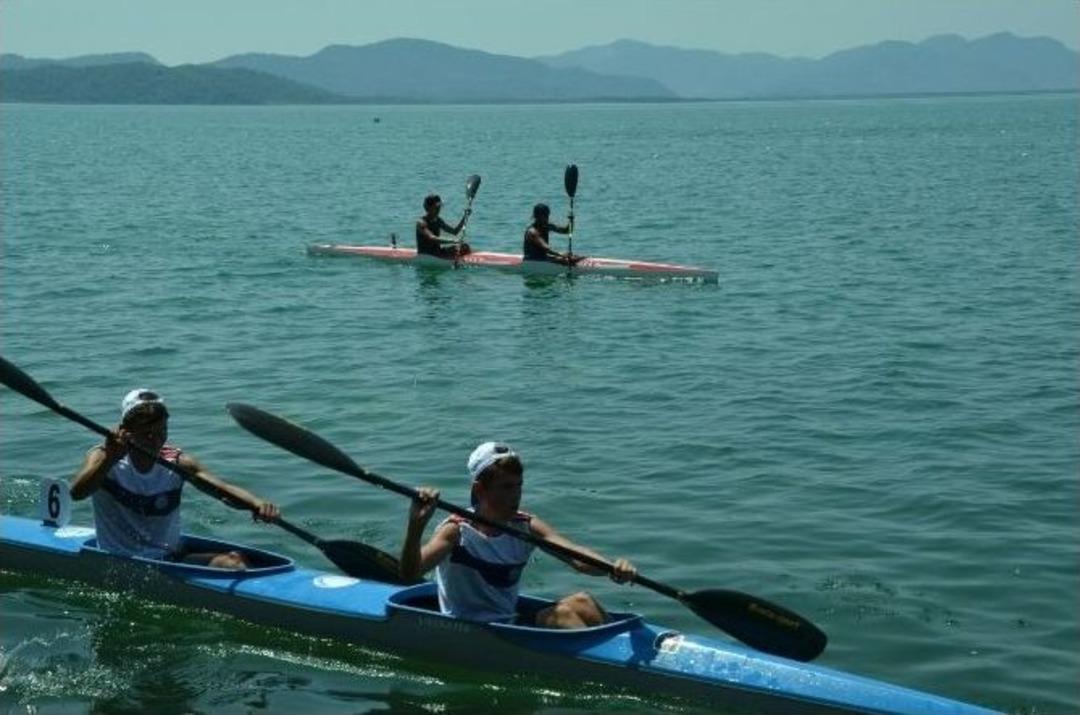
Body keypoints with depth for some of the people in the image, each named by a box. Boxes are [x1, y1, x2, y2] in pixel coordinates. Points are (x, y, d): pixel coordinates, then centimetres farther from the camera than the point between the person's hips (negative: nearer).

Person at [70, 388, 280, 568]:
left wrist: (257, 504, -31)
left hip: (172, 558, 4)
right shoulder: (103, 457, -6)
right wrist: (110, 459, -41)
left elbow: (224, 490, -10)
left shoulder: (178, 463, 2)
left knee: (234, 561, -24)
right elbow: (76, 493, -25)